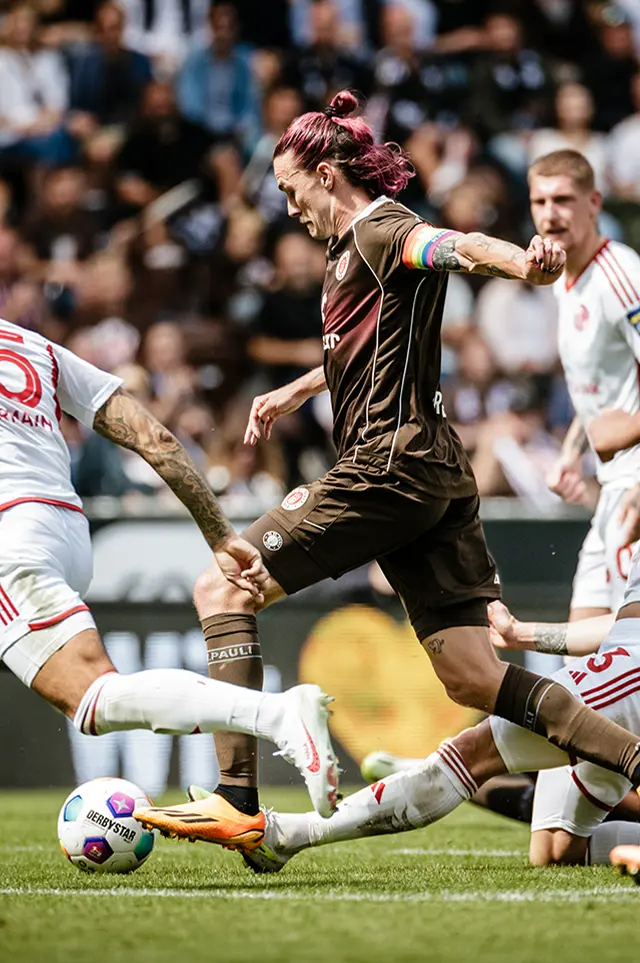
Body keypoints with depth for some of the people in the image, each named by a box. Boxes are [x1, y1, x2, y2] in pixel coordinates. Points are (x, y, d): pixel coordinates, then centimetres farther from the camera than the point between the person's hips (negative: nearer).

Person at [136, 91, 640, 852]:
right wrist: (297, 391, 54)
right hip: (434, 474, 10)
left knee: (222, 590, -5)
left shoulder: (378, 232, -6)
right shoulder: (354, 247, 22)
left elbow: (456, 246, -30)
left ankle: (237, 798, -14)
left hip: (390, 466, -10)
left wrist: (523, 262, -51)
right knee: (473, 678, 4)